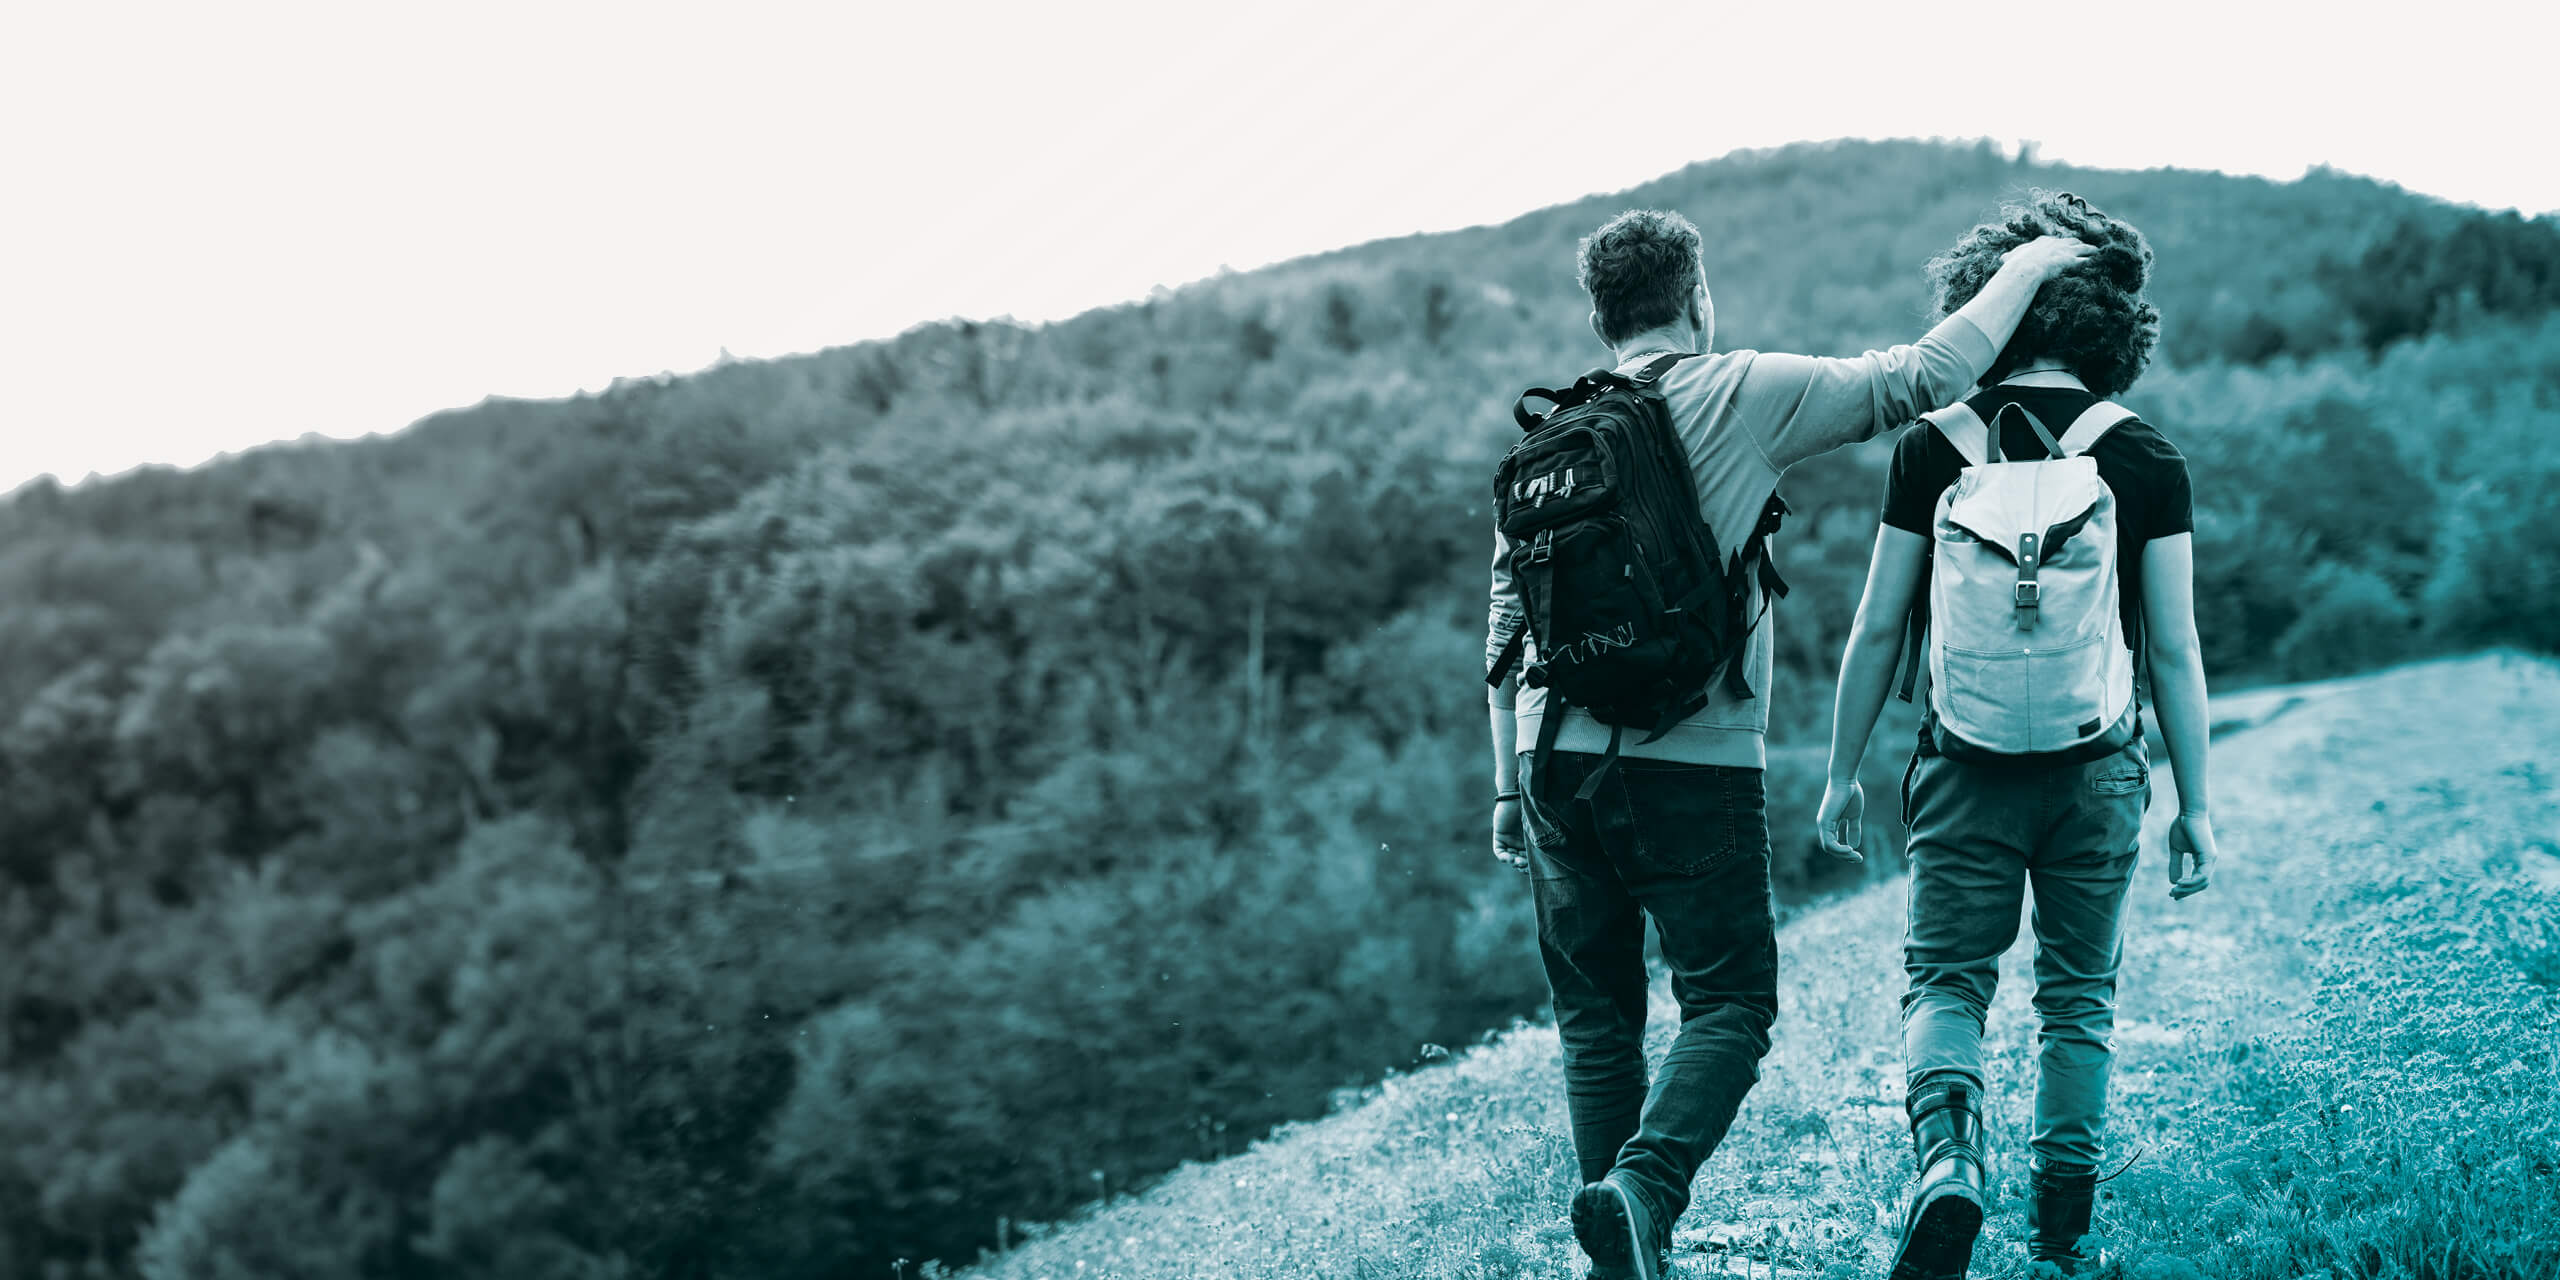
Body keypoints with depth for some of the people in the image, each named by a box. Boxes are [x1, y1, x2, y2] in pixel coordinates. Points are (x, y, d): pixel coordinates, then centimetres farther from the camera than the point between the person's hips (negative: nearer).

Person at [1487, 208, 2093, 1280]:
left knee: (1595, 1015, 12)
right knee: (1729, 1005, 4)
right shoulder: (1745, 395, -2)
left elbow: (1507, 624, 11)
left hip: (1557, 759, 4)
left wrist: (1508, 784, 16)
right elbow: (1925, 377, -2)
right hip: (1694, 762, -4)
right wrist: (2024, 269, 11)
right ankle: (1643, 1185, -19)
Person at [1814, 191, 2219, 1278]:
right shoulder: (2146, 461, -3)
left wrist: (1843, 773, 10)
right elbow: (2174, 651, -3)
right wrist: (2195, 806, 5)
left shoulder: (1933, 446, -3)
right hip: (2098, 770, 1)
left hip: (1967, 764, -1)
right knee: (2078, 996, 15)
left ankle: (1948, 1149, -19)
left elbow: (1876, 633, -1)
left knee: (1943, 979, 8)